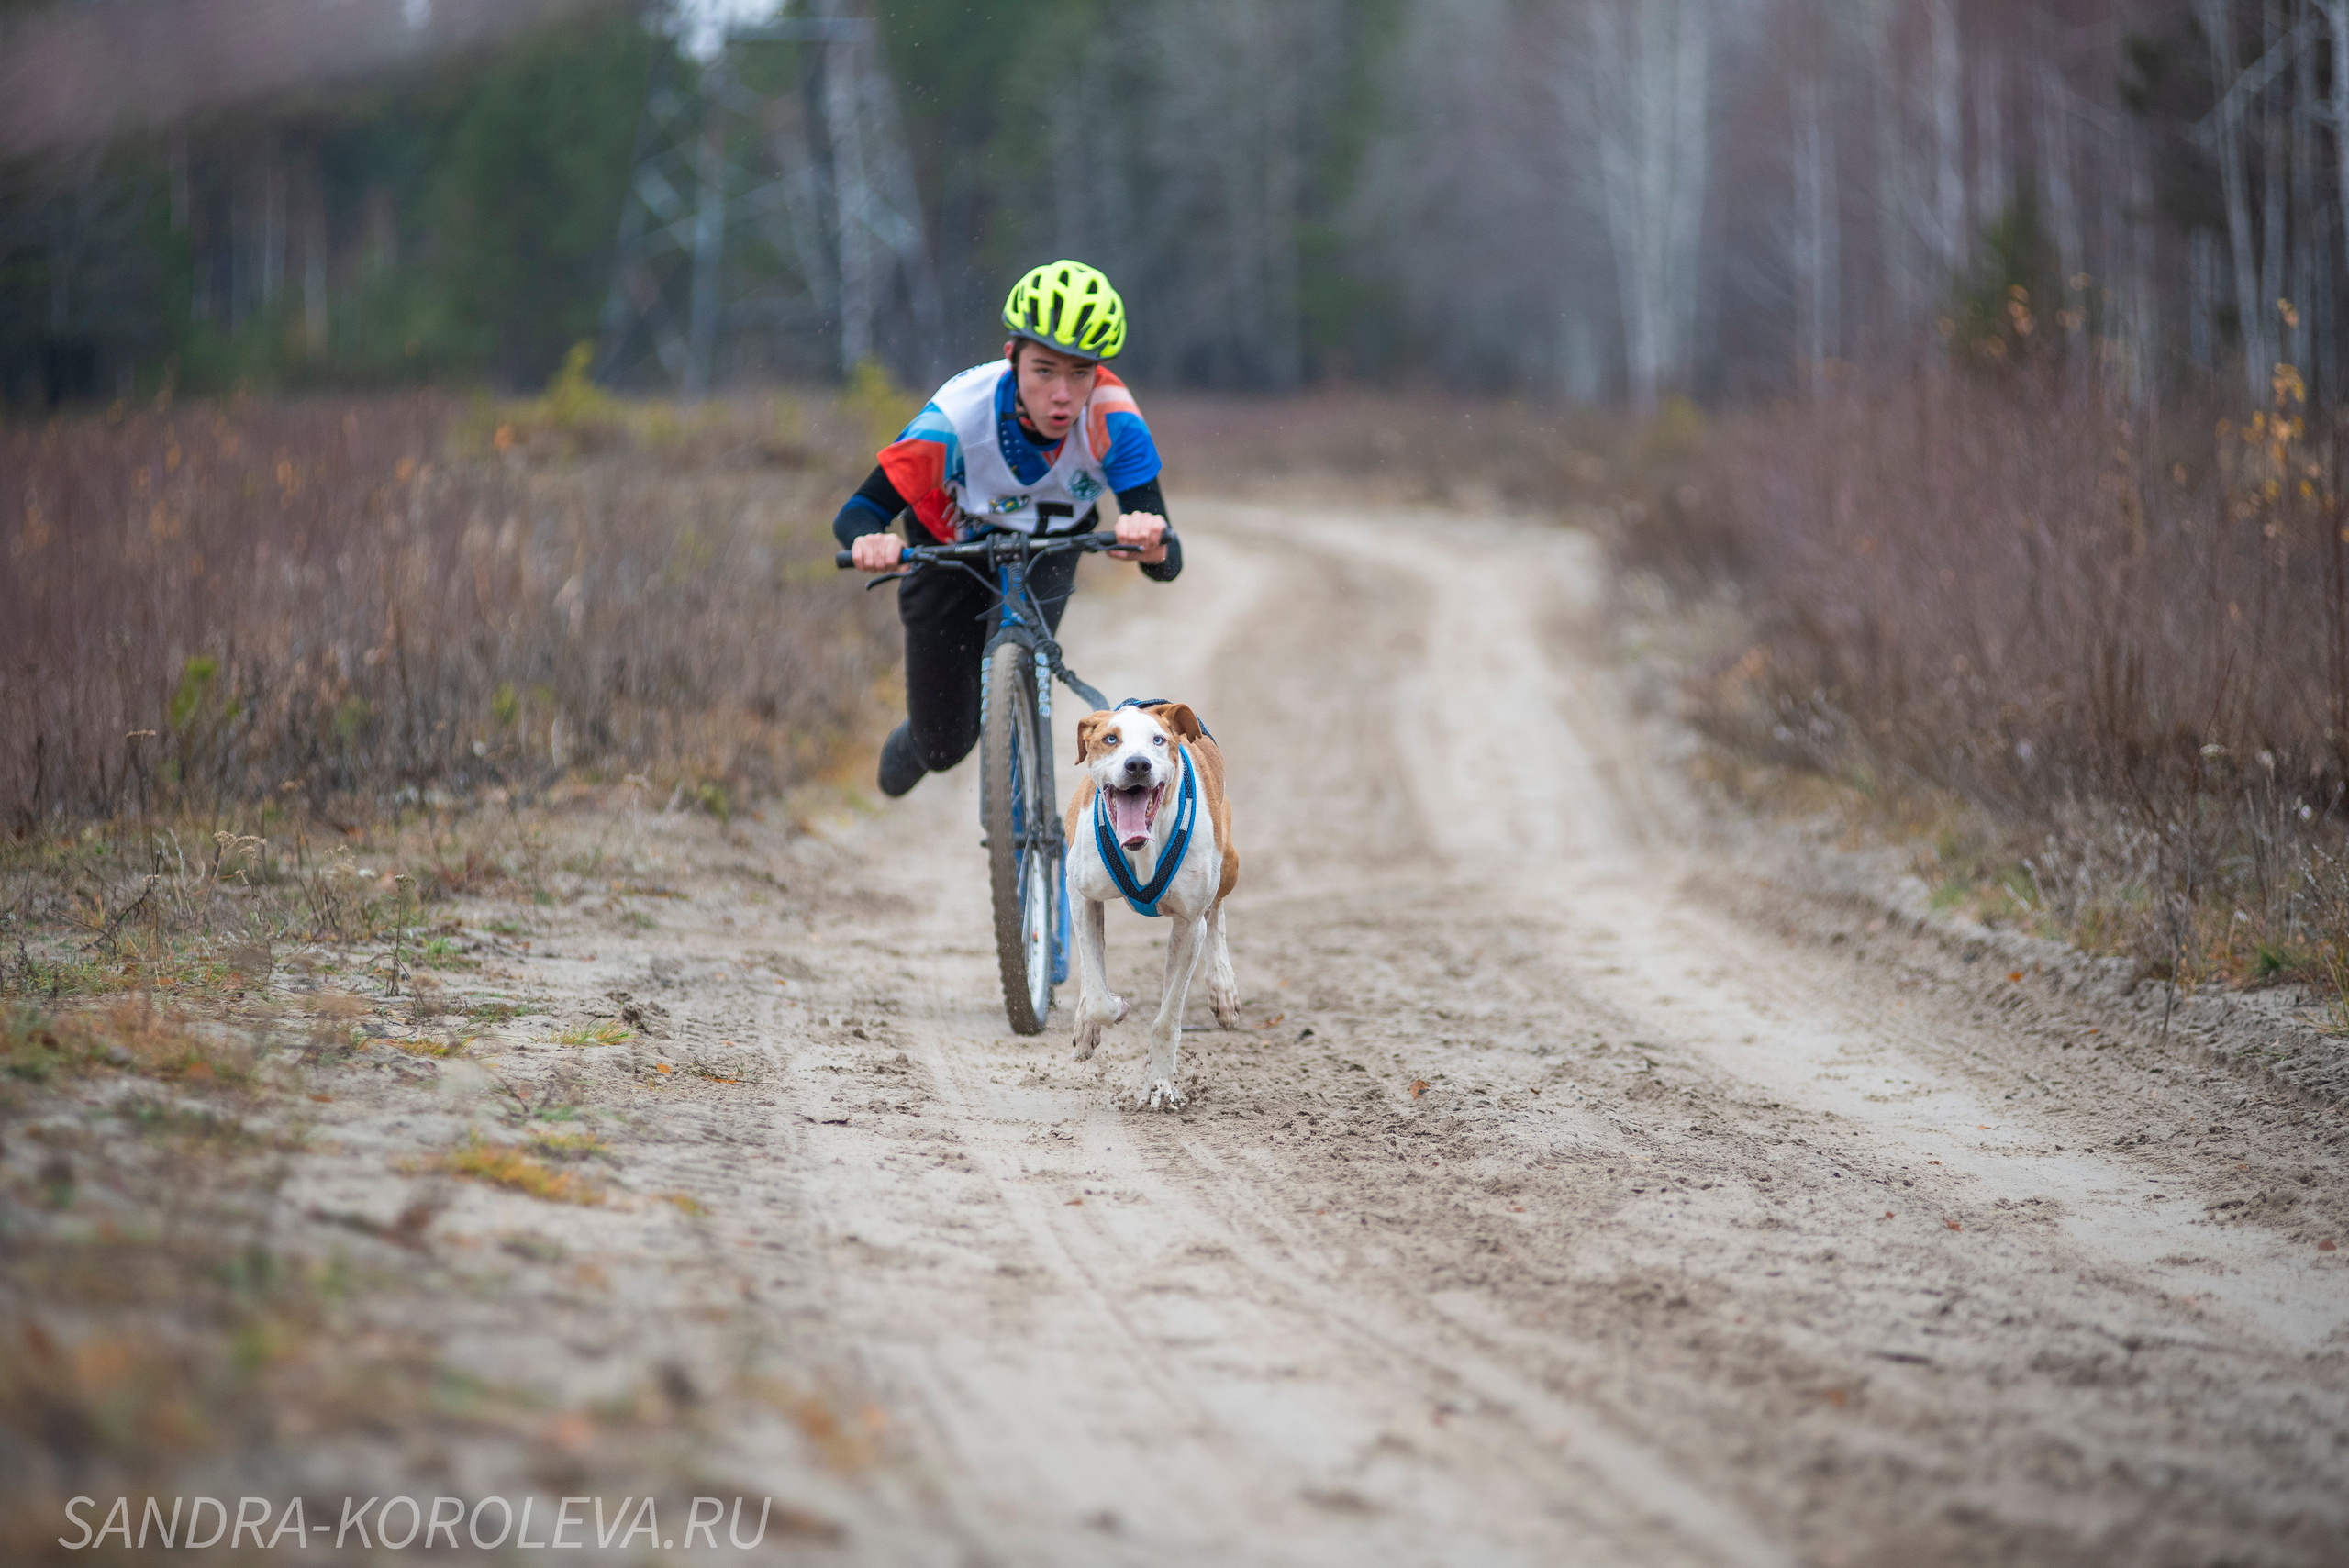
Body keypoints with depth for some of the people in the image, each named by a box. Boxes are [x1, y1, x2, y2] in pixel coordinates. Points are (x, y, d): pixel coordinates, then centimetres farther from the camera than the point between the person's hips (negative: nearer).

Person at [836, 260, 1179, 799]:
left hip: (1046, 548, 1)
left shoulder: (1113, 421, -35)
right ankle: (918, 737, 44)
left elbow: (1169, 562, -38)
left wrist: (1153, 545, -63)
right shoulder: (960, 414, -38)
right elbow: (857, 514, -35)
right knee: (945, 746, 6)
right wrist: (870, 542, -60)